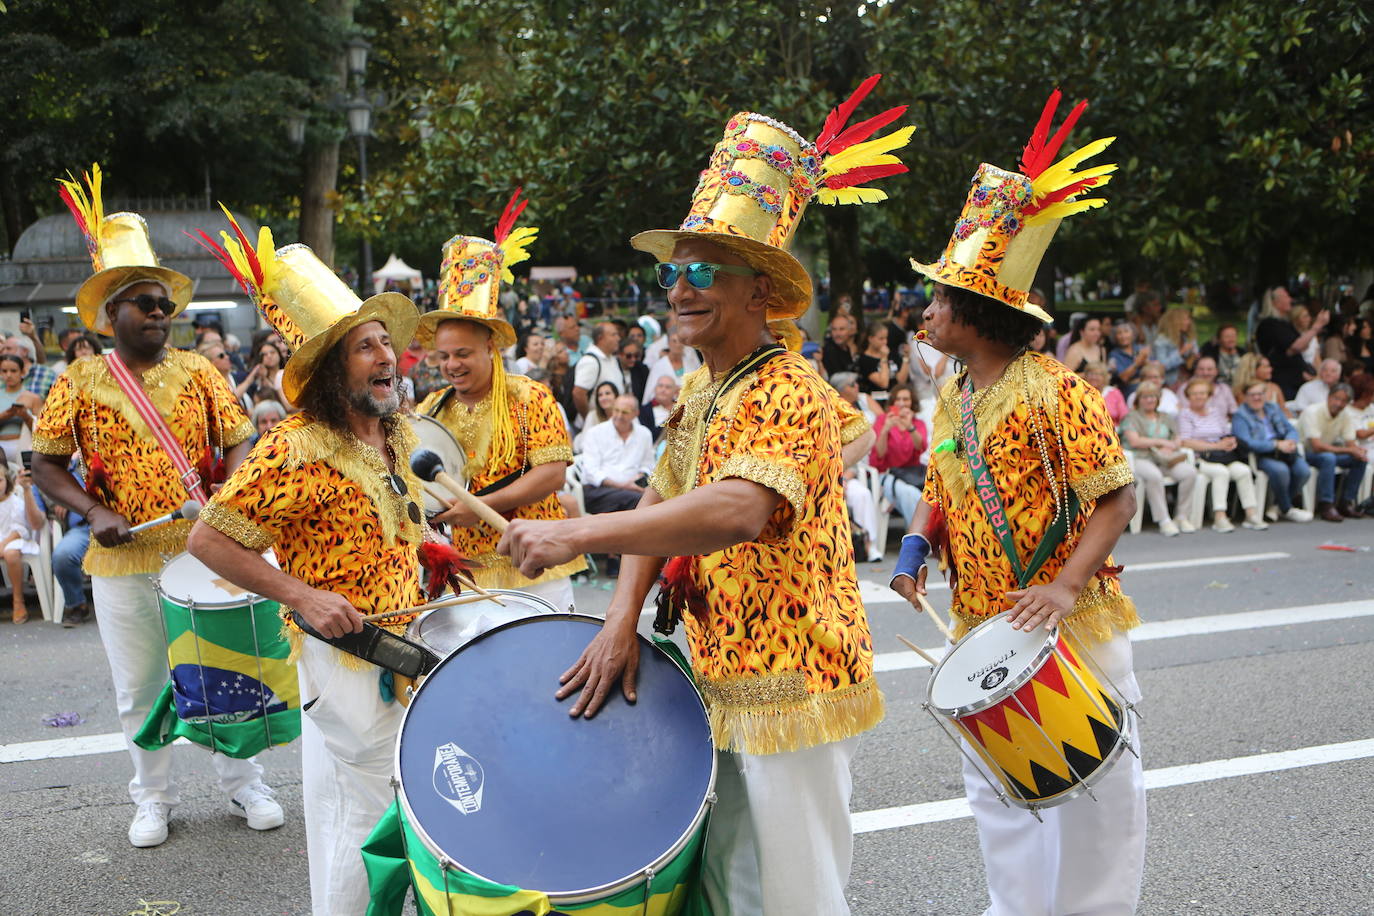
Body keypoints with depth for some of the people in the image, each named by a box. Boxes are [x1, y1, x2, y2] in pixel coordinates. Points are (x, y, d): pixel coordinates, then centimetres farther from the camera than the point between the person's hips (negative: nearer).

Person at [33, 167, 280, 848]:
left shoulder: (198, 372, 4)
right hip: (123, 562, 0)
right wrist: (94, 512, -13)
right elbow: (46, 464, 3)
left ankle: (243, 783, 25)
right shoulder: (80, 382, 1)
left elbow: (239, 440, 3)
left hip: (204, 553, 1)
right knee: (139, 688, 10)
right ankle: (153, 797, 28)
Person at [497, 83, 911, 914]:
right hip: (725, 686, 9)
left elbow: (740, 509, -36)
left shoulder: (790, 393, -18)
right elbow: (661, 505, 11)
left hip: (790, 691, -9)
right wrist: (622, 622, -4)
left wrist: (577, 534, -38)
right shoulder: (698, 392, 12)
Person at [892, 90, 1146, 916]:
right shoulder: (953, 398, 7)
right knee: (996, 785, 15)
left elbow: (1117, 498, -17)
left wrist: (1064, 588, -28)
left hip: (1070, 630, -7)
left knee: (1093, 786, 6)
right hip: (984, 630, 7)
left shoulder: (1052, 392, -16)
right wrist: (917, 546, -3)